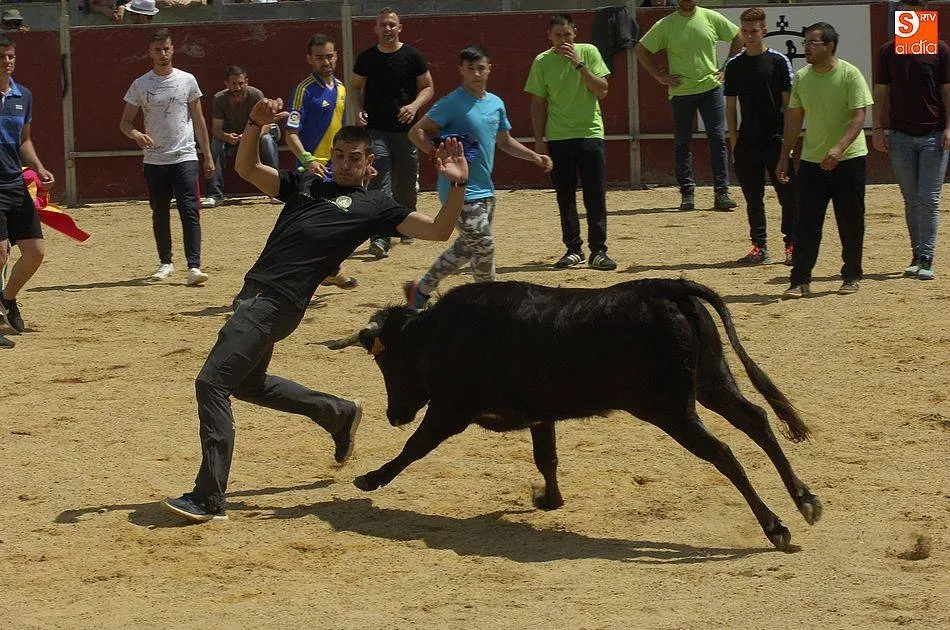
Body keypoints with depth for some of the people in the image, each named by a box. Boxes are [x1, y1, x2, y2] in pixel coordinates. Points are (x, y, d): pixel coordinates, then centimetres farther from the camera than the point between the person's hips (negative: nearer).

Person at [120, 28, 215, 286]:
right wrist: (137, 135, -18)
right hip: (154, 160, 2)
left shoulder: (187, 80, 3)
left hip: (185, 158, -2)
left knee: (189, 211, -13)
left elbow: (198, 120, 9)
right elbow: (125, 122, 5)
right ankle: (165, 263, 25)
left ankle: (194, 267, -17)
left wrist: (208, 156, 7)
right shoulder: (140, 85, 2)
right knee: (159, 214, 11)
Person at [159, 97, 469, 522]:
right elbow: (246, 169, 16)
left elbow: (437, 231, 0)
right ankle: (339, 414, 41)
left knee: (212, 383, -14)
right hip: (253, 294, 8)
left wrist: (457, 186, -14)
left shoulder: (374, 206, 5)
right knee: (247, 383, 25)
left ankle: (208, 499, -11)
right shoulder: (305, 185, 20)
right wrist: (255, 124, -1)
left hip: (276, 305, -8)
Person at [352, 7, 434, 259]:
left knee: (406, 185, 10)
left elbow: (428, 88, 4)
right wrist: (359, 110, -3)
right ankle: (380, 239, -19)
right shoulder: (366, 58, 4)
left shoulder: (412, 56, 0)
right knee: (379, 184, -12)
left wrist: (414, 106, -15)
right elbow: (356, 87, 16)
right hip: (376, 129, 0)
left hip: (406, 129, 0)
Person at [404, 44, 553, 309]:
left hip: (484, 189, 8)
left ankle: (421, 289, 28)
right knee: (483, 245, -10)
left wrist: (536, 157, 13)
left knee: (467, 247, 15)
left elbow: (505, 141, 24)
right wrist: (438, 155, -25)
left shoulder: (496, 104, 10)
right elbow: (416, 132, -11)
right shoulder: (452, 104, -11)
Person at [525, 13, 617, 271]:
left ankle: (598, 250, -1)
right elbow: (538, 104, 6)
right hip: (557, 138, 1)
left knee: (595, 196, -5)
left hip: (590, 133, -1)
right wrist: (539, 140, 2)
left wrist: (579, 65, -16)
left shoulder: (588, 53, 0)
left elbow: (602, 91, -7)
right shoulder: (542, 62, 2)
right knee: (565, 197, 5)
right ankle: (573, 249, 14)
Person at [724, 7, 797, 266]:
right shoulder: (734, 65, 7)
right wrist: (733, 141, 4)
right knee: (753, 198, 7)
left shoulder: (778, 61, -2)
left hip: (776, 140, -3)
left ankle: (792, 245, 8)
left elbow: (788, 101, -1)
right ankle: (759, 247, 13)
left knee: (788, 195, 0)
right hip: (747, 142, 3)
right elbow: (730, 105, 10)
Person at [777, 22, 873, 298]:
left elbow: (859, 117, -15)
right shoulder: (801, 77, 5)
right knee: (806, 223, -3)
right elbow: (794, 118, 13)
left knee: (850, 222, 5)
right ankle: (800, 280, -2)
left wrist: (839, 148, -28)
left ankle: (852, 277, 18)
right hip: (812, 160, 4)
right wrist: (784, 157, 10)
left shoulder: (850, 74, -10)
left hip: (848, 159, -4)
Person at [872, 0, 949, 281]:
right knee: (911, 201, 7)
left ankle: (926, 259, -7)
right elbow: (880, 93, 10)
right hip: (900, 136, 2)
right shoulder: (888, 52, 6)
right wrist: (878, 128, 1)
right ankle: (917, 255, 15)